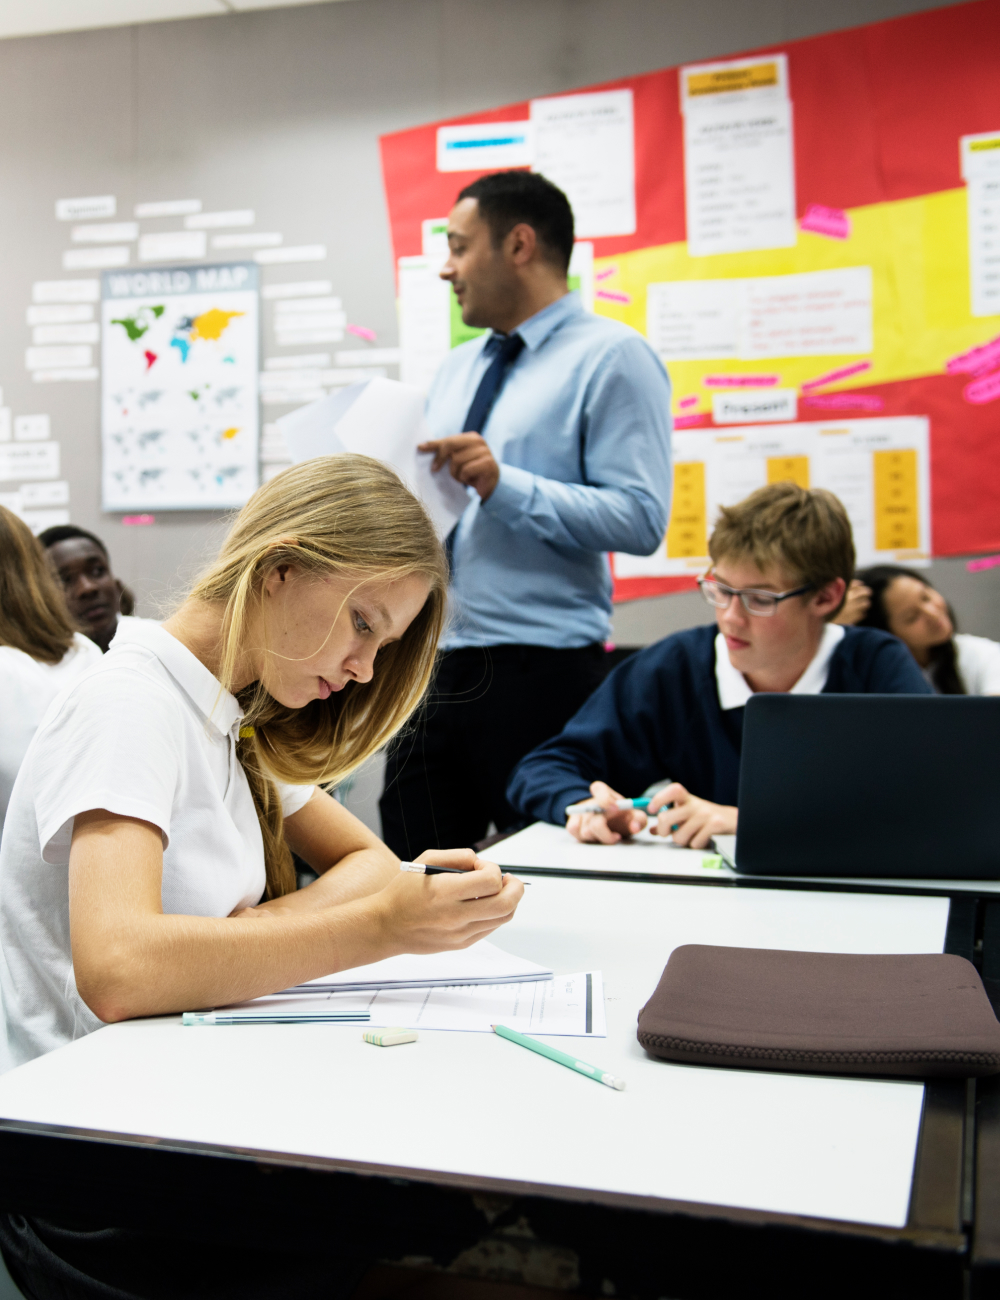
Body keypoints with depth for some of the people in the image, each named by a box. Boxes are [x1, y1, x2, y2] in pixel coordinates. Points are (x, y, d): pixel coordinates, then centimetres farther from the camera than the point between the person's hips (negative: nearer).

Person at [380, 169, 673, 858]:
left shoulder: (612, 357, -5)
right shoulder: (457, 368, 19)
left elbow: (641, 518, -15)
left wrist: (505, 485, -21)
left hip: (540, 670, -7)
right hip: (430, 658, 7)